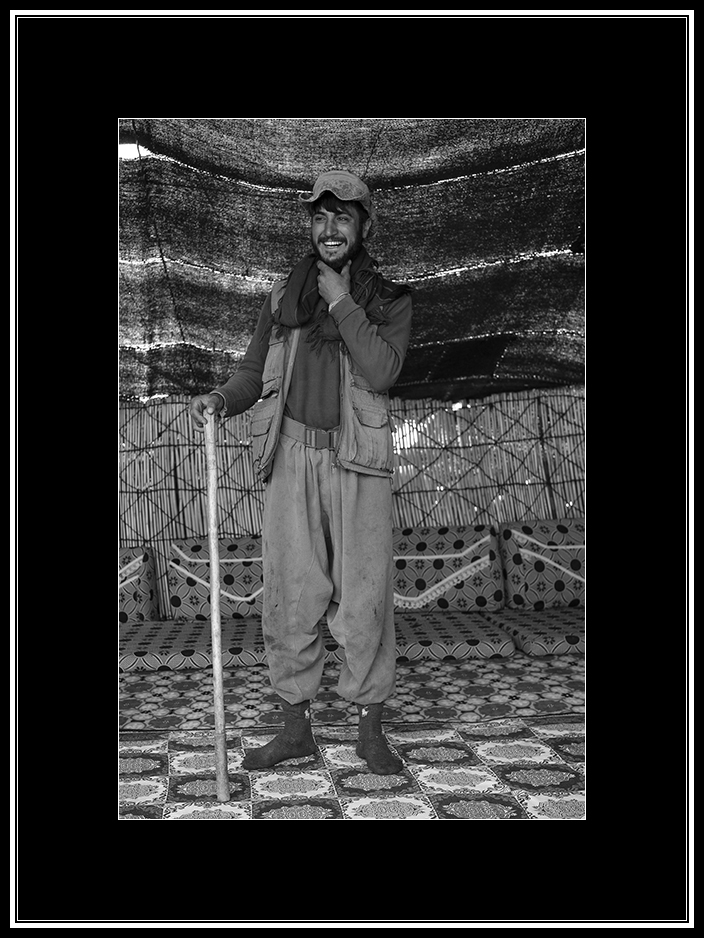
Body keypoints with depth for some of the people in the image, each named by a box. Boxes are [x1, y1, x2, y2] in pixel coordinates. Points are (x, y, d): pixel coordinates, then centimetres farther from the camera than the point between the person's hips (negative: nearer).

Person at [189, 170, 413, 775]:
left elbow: (382, 371, -11)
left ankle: (371, 732, 12)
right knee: (290, 595, 1)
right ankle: (296, 728, 14)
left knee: (365, 596, -2)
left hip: (359, 460, -2)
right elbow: (255, 373, 14)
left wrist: (341, 301, -7)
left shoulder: (390, 300, 7)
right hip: (293, 457, 2)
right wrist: (220, 399, -7)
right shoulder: (284, 295, 15)